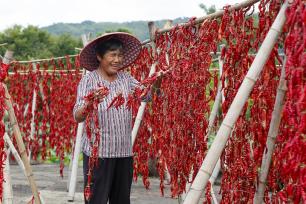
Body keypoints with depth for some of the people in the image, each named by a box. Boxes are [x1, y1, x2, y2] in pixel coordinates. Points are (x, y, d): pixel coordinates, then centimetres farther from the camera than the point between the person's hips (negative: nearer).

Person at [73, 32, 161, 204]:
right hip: (98, 152, -5)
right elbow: (77, 117, -16)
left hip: (124, 151, 5)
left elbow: (146, 94, 0)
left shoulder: (126, 78, 9)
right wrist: (90, 103, -35)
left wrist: (156, 84, -19)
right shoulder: (89, 80, -7)